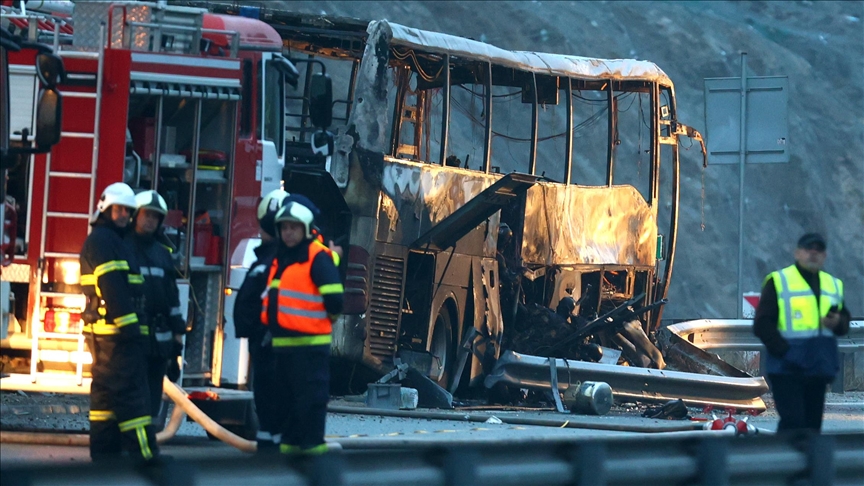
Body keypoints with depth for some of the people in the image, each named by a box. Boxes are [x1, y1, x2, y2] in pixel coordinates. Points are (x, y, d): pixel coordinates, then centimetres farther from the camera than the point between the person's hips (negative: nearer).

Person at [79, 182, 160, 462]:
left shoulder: (110, 240, 22)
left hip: (103, 331, 11)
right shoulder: (103, 240, -10)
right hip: (115, 331, -11)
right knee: (130, 390, -13)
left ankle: (104, 452, 13)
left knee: (105, 392, 10)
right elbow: (112, 287, -20)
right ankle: (144, 455, -18)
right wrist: (127, 324, -24)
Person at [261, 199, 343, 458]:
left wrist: (323, 319, 0)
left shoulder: (317, 258, -9)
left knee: (311, 394, -5)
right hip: (282, 340, 9)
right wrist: (270, 326, 20)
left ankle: (312, 441, -2)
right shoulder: (279, 259, 17)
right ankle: (290, 439, 18)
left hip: (309, 342, -9)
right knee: (286, 395, 12)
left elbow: (333, 297, -14)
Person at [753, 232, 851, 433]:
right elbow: (762, 324, -6)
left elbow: (845, 321, 19)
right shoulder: (778, 281, -1)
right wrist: (783, 351, -15)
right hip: (788, 369, -6)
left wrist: (838, 323, -6)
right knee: (792, 423, -13)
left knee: (813, 423, 8)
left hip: (818, 368, 6)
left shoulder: (834, 285, 16)